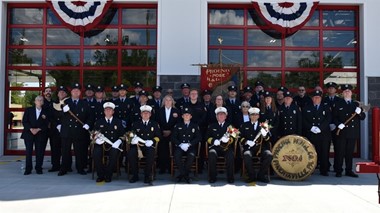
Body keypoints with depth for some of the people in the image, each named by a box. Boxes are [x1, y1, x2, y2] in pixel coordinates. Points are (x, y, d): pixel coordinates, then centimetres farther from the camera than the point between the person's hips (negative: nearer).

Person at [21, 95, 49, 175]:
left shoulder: (45, 112, 9)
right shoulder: (28, 110, 10)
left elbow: (46, 124, 4)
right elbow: (24, 121, 2)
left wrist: (38, 129, -11)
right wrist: (31, 129, -11)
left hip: (40, 134, 0)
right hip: (29, 133, 0)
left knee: (40, 152, -2)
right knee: (28, 151, -2)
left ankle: (38, 168, 7)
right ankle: (28, 169, 4)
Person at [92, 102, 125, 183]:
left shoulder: (118, 122, 15)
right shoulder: (99, 122, 18)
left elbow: (122, 134, 9)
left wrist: (119, 141, -10)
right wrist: (96, 139, -11)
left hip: (113, 145, -1)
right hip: (101, 144, 1)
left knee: (114, 154, -32)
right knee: (96, 154, -29)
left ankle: (108, 175, -13)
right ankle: (100, 175, -11)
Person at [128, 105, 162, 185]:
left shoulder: (155, 124, 17)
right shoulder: (136, 124, 19)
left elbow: (158, 136, 10)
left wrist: (152, 141, -9)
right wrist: (134, 138, -12)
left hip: (149, 146, -1)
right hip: (137, 145, 1)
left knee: (151, 155, -34)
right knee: (131, 154, -30)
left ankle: (147, 177, -17)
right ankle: (135, 176, -12)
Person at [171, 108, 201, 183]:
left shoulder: (195, 126, 15)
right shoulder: (178, 125, 16)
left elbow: (198, 137, 5)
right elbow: (173, 137, 8)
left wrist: (189, 144, -10)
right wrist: (180, 144, -11)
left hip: (191, 147, -1)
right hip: (180, 146, 1)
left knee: (191, 156, -33)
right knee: (176, 155, -31)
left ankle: (182, 174, -13)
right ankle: (185, 175, -15)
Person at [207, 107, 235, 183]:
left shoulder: (229, 126, 19)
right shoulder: (212, 126, 20)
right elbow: (208, 138, 12)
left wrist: (228, 139, -14)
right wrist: (214, 141, -10)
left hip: (227, 147, 0)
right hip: (215, 147, 0)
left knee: (230, 155, -33)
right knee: (212, 154, -33)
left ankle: (230, 177, -20)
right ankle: (212, 177, -21)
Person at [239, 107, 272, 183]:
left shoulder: (263, 125, 18)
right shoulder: (244, 125, 17)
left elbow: (268, 139, 10)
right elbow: (240, 137, 9)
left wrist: (265, 135, -14)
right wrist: (247, 142, -11)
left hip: (261, 147, 1)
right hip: (249, 147, -1)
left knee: (269, 155, -29)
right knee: (247, 155, -34)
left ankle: (261, 175, -10)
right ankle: (252, 176, -14)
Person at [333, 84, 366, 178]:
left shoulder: (356, 104, 13)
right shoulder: (338, 104, 5)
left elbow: (363, 117, 10)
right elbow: (334, 117, 2)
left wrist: (359, 112, -11)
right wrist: (338, 124, -15)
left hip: (353, 133, 3)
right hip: (342, 132, -3)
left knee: (350, 152, 8)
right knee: (340, 152, -2)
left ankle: (349, 170, 17)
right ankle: (338, 171, 5)